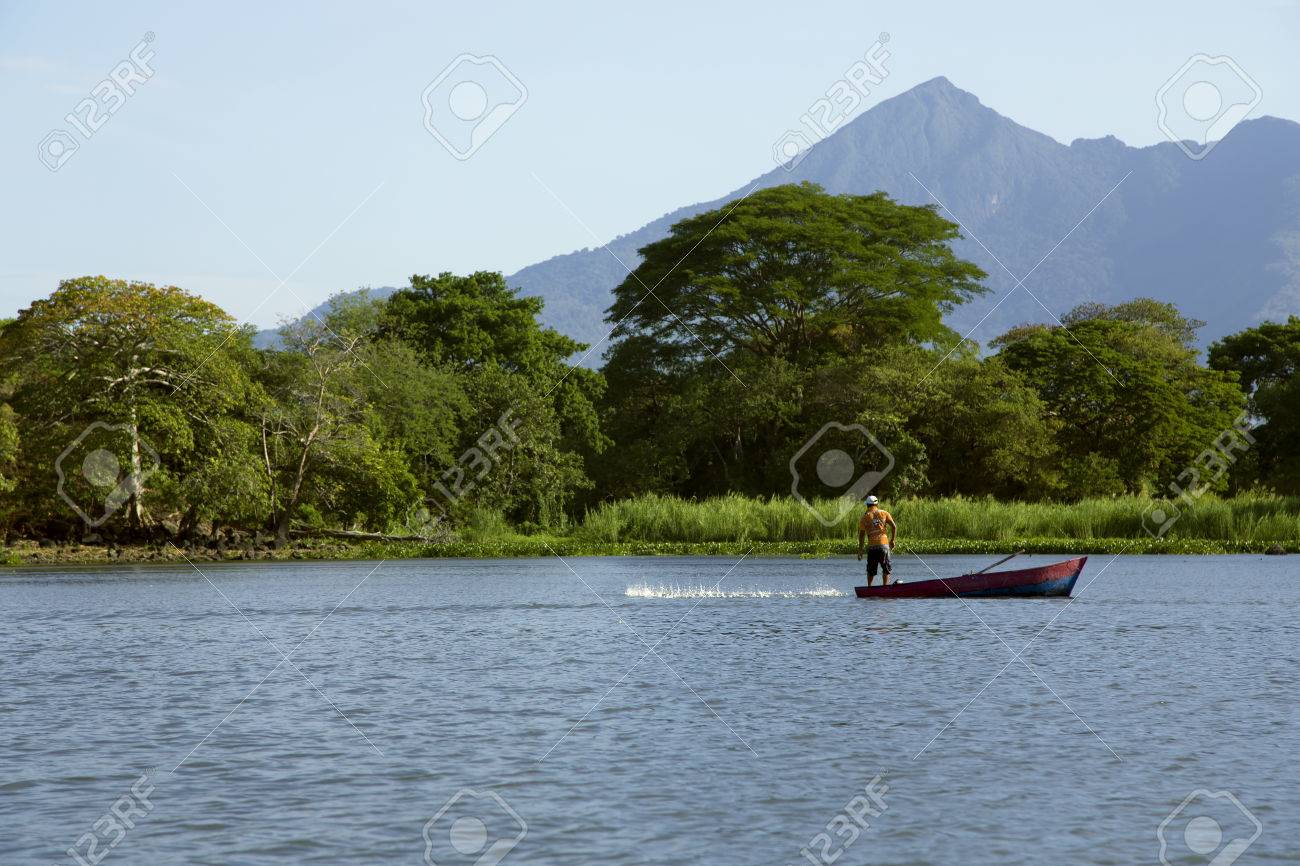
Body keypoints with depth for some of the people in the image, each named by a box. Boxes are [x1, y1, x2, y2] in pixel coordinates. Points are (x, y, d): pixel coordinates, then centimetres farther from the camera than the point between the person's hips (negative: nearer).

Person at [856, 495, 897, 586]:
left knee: (871, 569, 13)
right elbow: (894, 526, -1)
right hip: (883, 543, -1)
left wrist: (860, 550, 8)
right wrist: (892, 540, 11)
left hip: (871, 546, 1)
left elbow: (861, 535, 5)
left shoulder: (864, 517, 6)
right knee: (887, 568, 9)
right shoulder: (884, 513, 6)